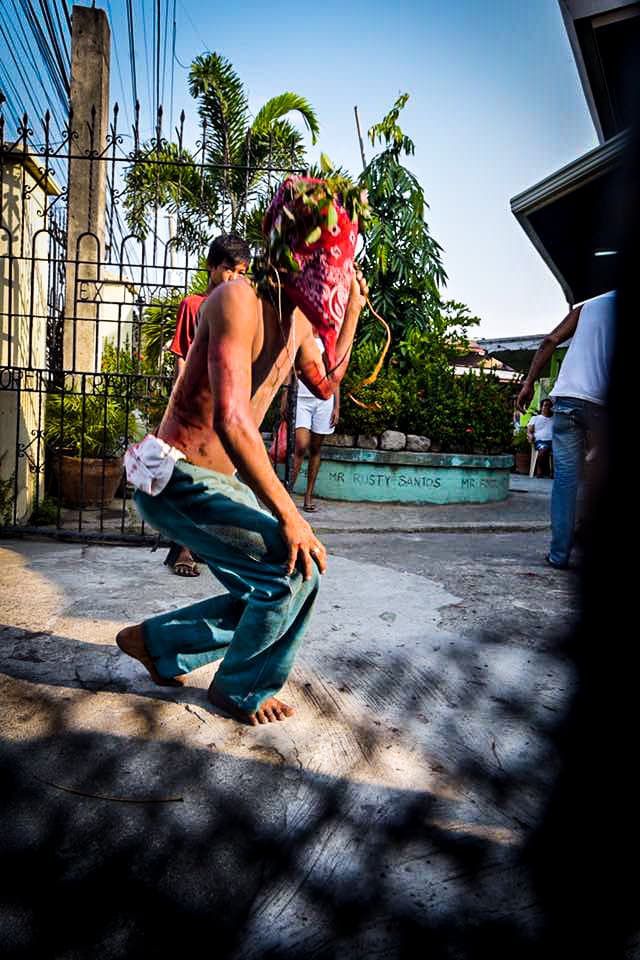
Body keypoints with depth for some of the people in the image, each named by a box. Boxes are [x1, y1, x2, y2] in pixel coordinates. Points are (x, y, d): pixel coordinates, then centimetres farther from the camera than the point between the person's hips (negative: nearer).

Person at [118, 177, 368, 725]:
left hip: (220, 483, 9)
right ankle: (242, 691, 9)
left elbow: (324, 385, 24)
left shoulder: (298, 320, 8)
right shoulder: (240, 298, -21)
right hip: (176, 479, -9)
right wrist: (288, 515, -28)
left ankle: (155, 643, 27)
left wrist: (353, 311, 15)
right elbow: (231, 419, -31)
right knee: (295, 569, -17)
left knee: (266, 597, 9)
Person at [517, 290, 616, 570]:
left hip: (567, 398, 2)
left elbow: (551, 341, 5)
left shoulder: (587, 306, 15)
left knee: (565, 478, 3)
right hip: (603, 403, -2)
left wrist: (528, 383, 5)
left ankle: (559, 554, 2)